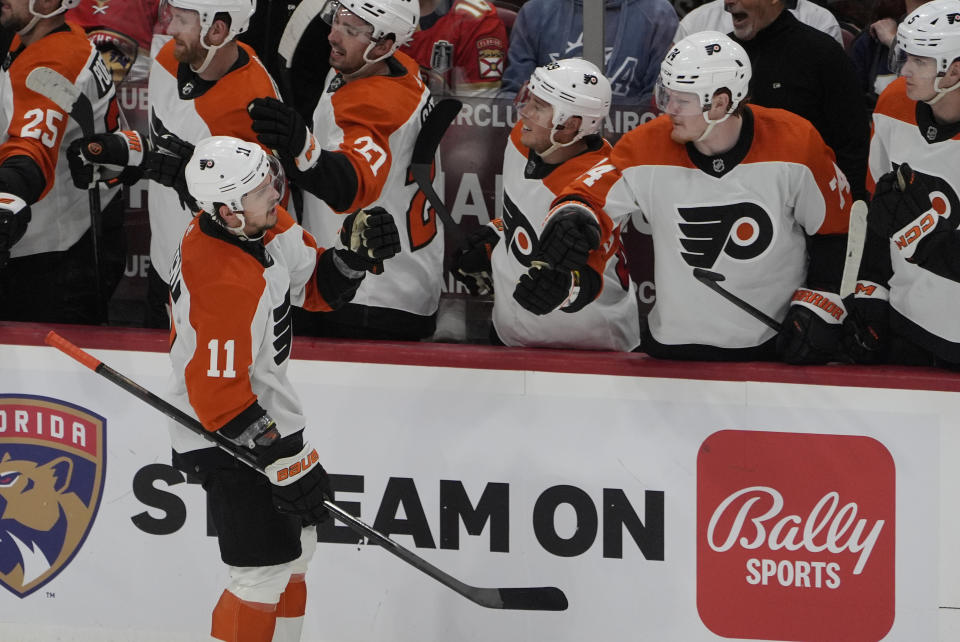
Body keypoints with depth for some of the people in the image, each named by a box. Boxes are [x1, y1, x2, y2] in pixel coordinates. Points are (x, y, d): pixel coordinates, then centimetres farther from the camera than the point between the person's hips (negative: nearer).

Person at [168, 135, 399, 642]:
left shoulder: (266, 223, -6)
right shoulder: (226, 285, -33)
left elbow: (316, 288, 7)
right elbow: (218, 396, -31)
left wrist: (356, 251, -13)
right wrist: (285, 459, -26)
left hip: (265, 405, 10)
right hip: (223, 435, -10)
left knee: (296, 540, 23)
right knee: (266, 570, -10)